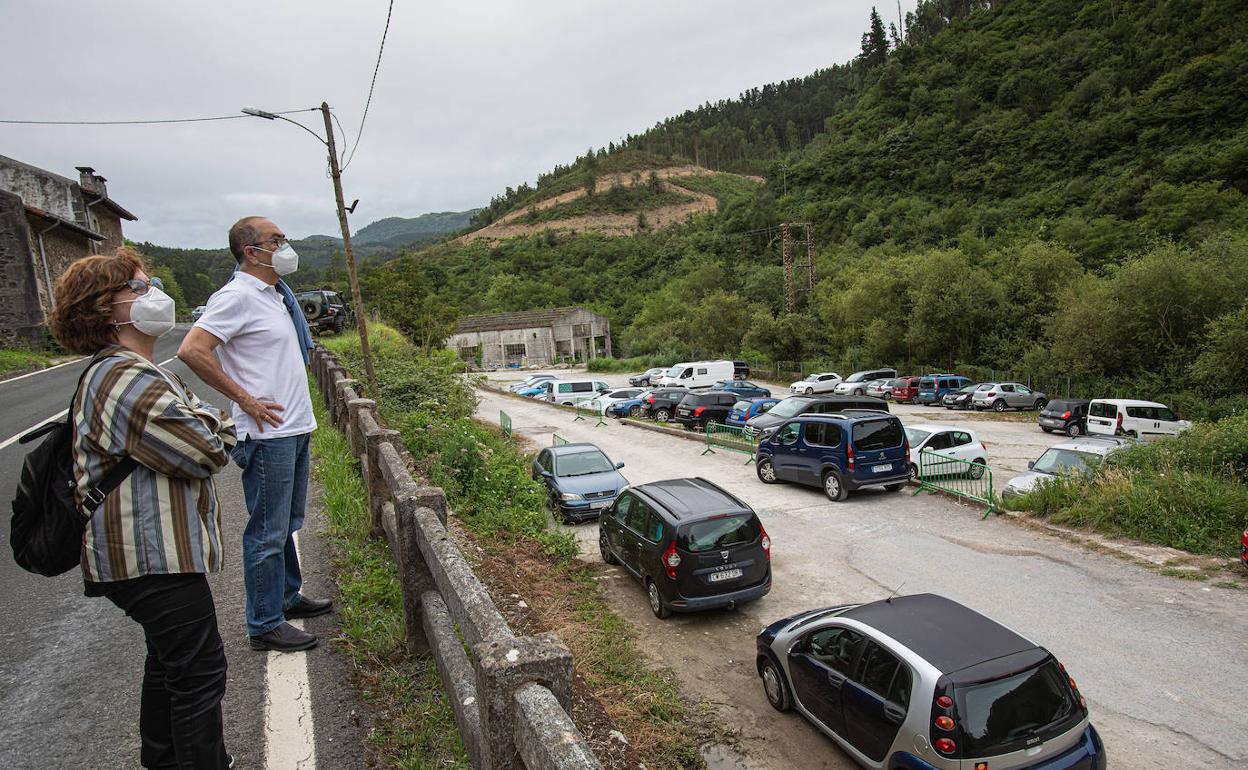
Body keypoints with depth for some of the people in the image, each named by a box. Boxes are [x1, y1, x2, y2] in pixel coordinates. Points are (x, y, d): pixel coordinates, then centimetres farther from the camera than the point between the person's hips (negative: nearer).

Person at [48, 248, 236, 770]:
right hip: (153, 557, -12)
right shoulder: (129, 383, -22)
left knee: (170, 657, 25)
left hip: (149, 550, 12)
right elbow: (209, 451, -22)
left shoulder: (116, 372, 15)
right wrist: (215, 423, -2)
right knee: (199, 668, -2)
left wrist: (198, 421, -2)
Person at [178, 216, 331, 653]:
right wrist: (245, 399, -18)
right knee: (268, 532, 0)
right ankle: (265, 625, 11)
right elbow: (192, 351, -23)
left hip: (296, 429, 9)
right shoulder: (238, 296, -14)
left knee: (287, 524, 20)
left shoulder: (275, 294, 14)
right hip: (268, 434, -9)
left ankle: (288, 597, 35)